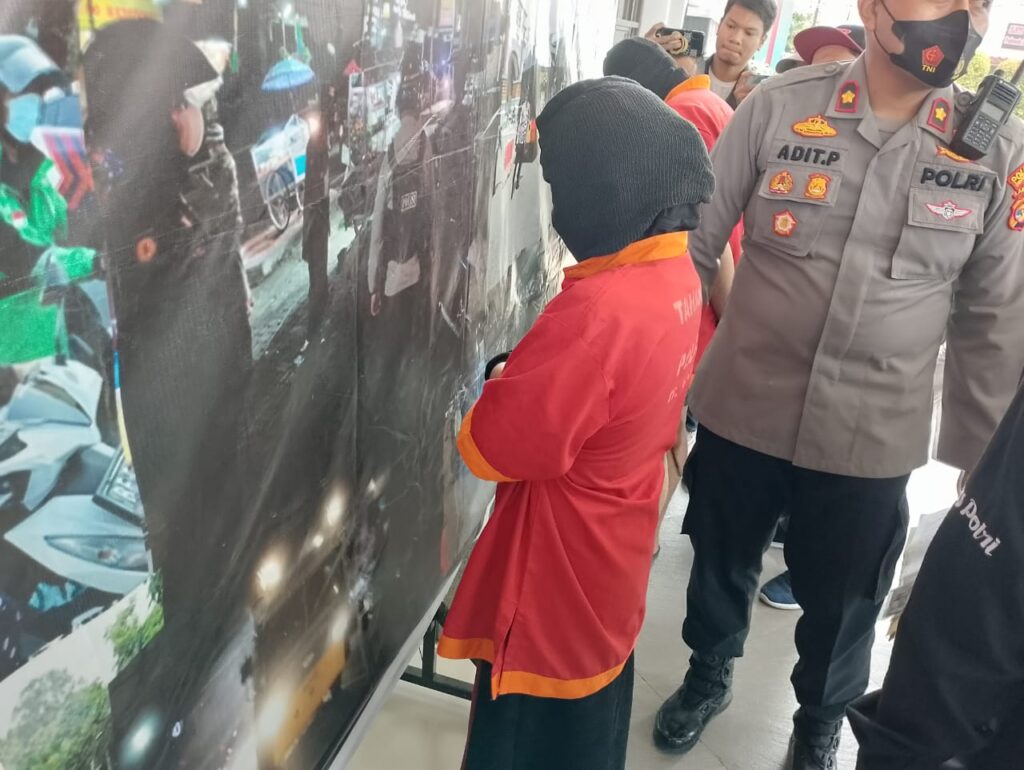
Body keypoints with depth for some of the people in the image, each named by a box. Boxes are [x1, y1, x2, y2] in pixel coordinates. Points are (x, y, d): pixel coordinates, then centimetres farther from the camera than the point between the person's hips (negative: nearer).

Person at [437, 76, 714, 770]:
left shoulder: (597, 313, -33)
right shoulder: (677, 275, -4)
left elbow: (488, 449, -24)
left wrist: (501, 384, -6)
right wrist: (530, 374, -5)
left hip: (554, 590, -8)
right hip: (610, 570, 8)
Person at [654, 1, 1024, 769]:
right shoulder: (778, 107, -10)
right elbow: (695, 245, -4)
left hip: (872, 434, 1)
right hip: (743, 407, 0)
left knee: (843, 600, 18)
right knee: (722, 563, 21)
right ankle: (708, 674, 53)